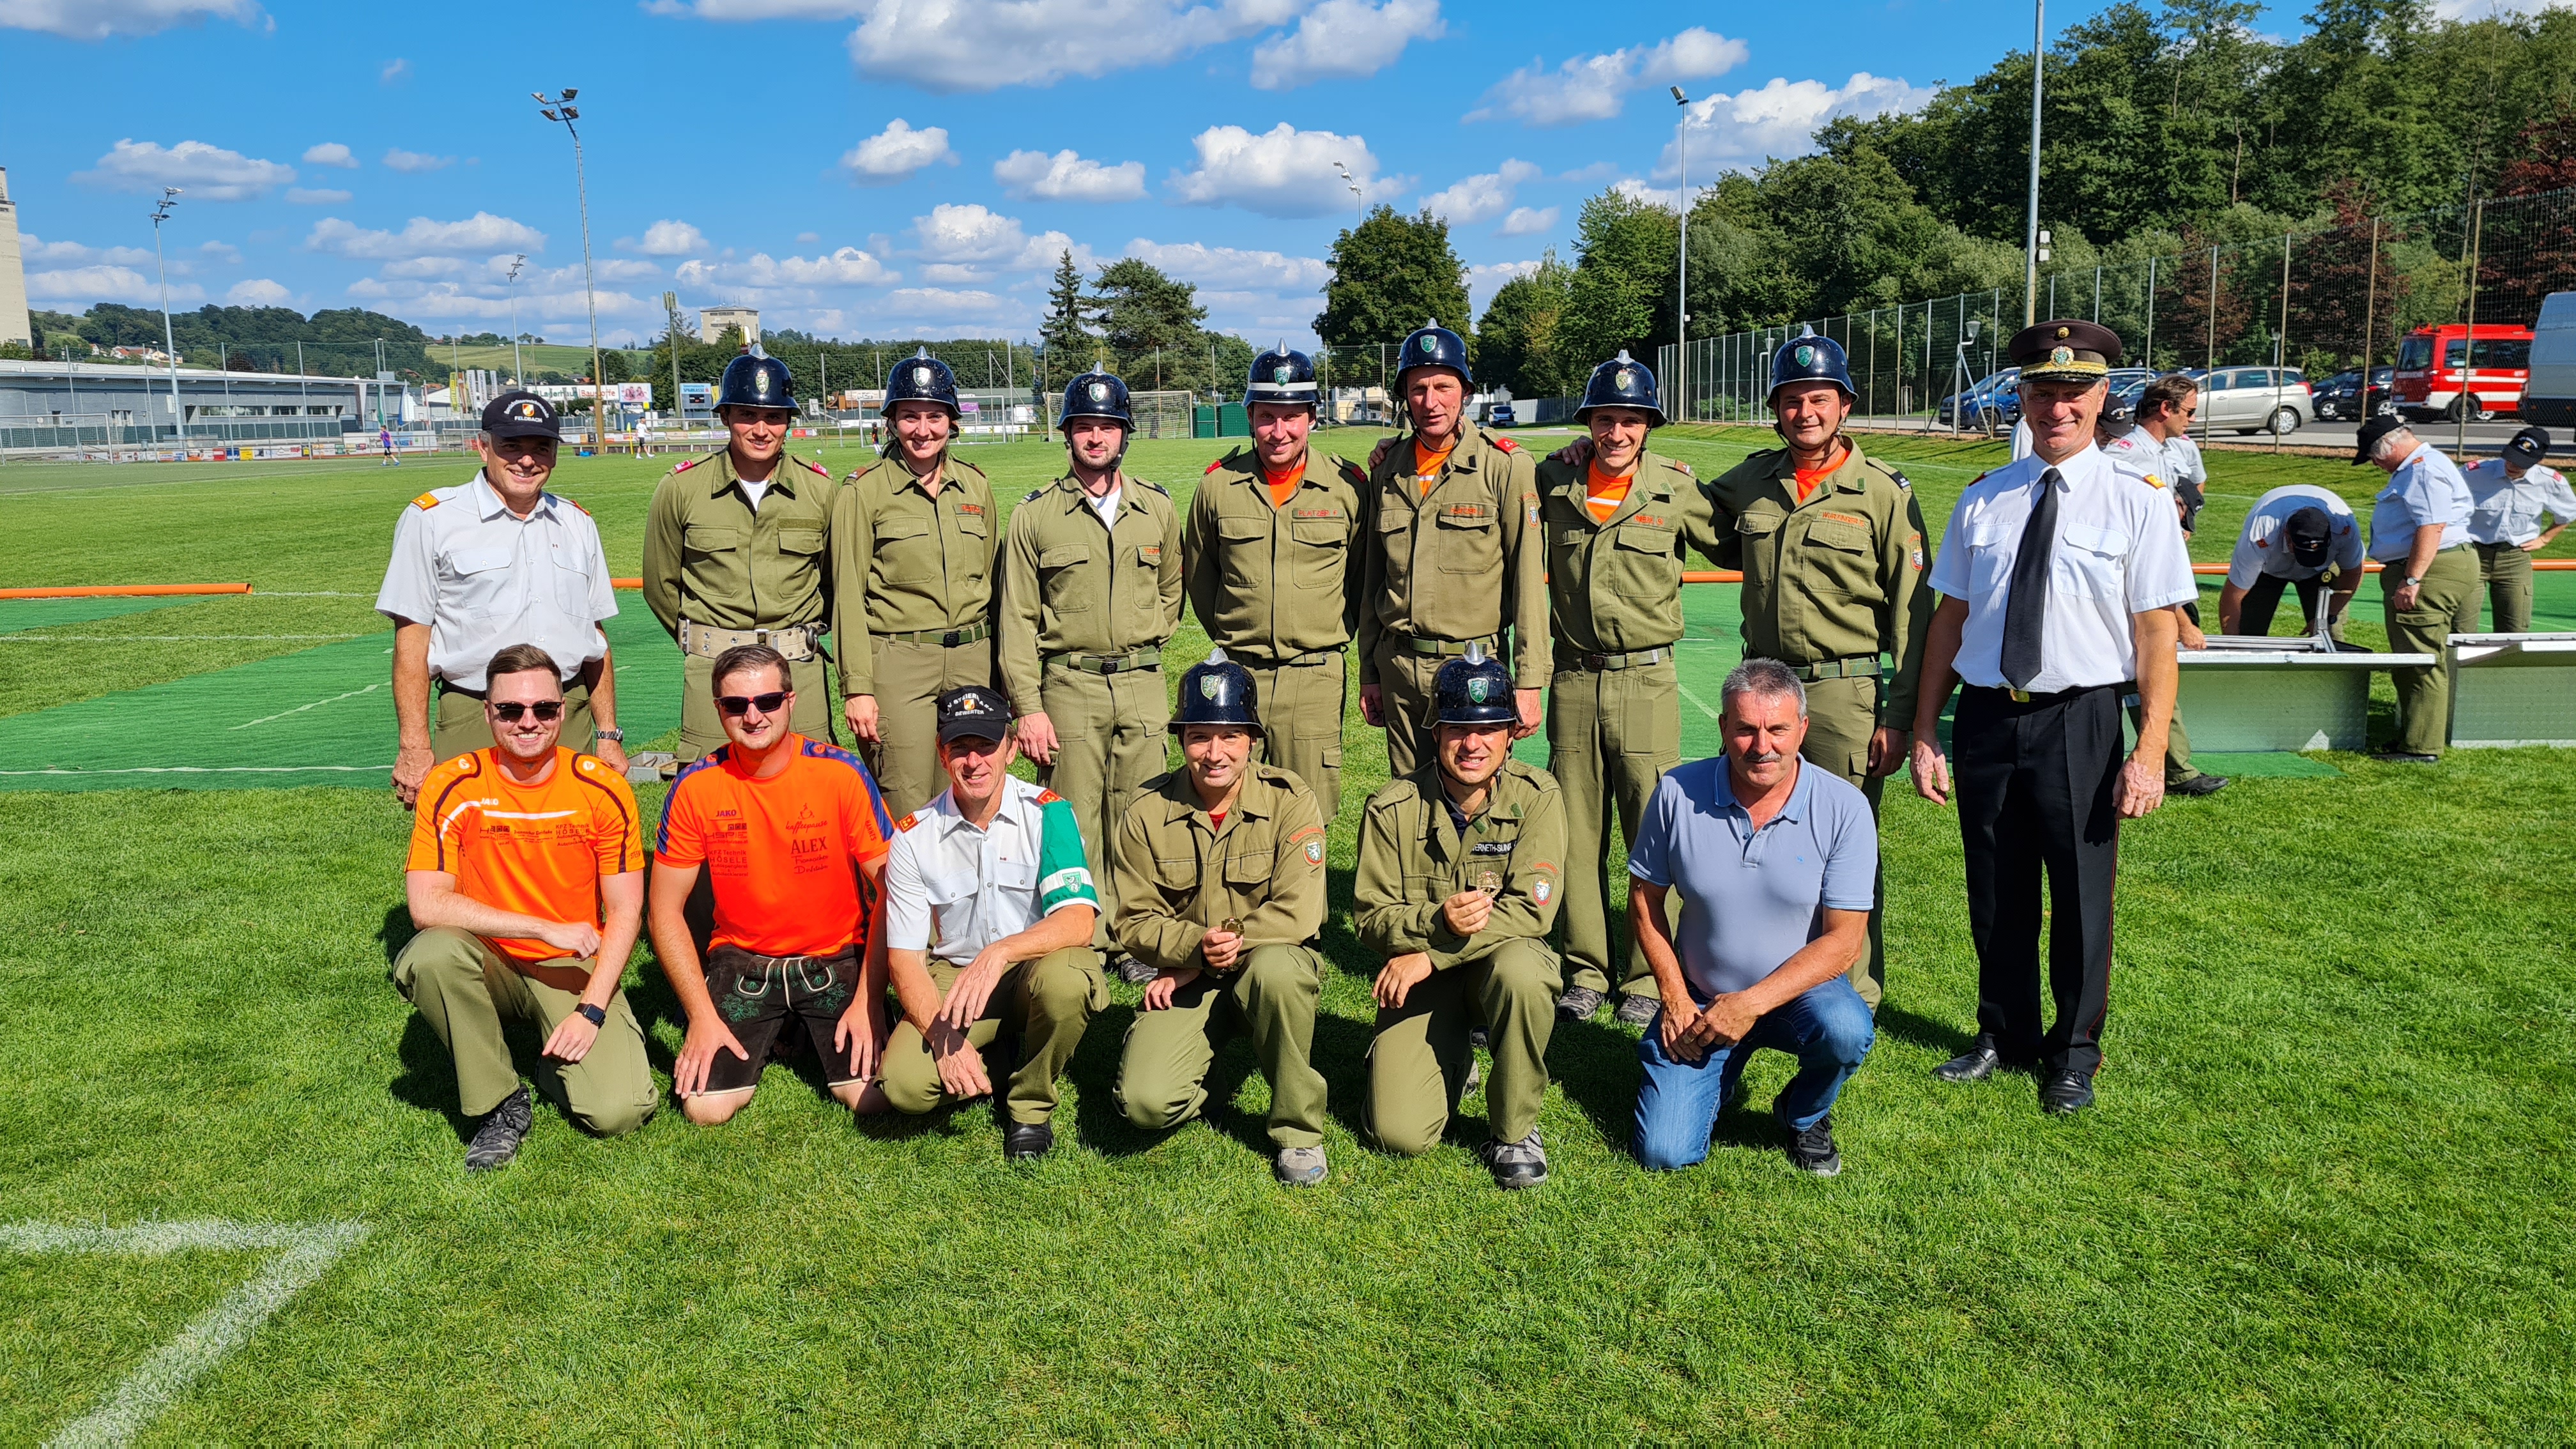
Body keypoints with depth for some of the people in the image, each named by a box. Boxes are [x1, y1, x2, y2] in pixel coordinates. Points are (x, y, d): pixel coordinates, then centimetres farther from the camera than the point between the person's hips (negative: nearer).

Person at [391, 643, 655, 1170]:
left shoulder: (603, 788, -9)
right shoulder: (452, 787, -10)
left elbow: (625, 914, -5)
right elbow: (426, 904, -19)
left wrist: (591, 1010, -15)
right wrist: (548, 928, -24)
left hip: (574, 971, -1)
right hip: (490, 964, 1)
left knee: (618, 1113, -21)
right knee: (430, 955, -35)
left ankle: (557, 1056, 15)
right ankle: (500, 1104, -12)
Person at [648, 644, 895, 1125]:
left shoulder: (841, 773, -13)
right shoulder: (696, 787, -9)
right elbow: (667, 912, -2)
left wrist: (868, 1001, -14)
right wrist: (703, 1016, -8)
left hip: (837, 958, -1)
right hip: (741, 960, 1)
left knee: (872, 1096, -17)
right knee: (706, 1107, -14)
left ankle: (816, 1030, 17)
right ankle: (767, 1033, 19)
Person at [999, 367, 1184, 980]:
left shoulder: (1158, 508, 7)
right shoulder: (1036, 514, 0)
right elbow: (1018, 618, -1)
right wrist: (1028, 707, -7)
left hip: (1143, 682, 2)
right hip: (1068, 686, -2)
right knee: (1075, 820, 1)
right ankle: (1084, 940, 10)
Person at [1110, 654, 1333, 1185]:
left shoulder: (1289, 801, -10)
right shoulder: (1148, 812, -4)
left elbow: (1298, 915, -17)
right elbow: (1136, 921, 0)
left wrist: (1204, 960, -18)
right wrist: (1196, 945, -22)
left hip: (1272, 962, -1)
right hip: (1186, 980, 1)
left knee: (1274, 968, -39)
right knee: (1145, 1102, -22)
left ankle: (1298, 1129, -16)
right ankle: (1201, 1072, 17)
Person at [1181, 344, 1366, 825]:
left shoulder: (1347, 487, -1)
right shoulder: (1218, 484, 2)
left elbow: (1364, 574, 11)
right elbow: (1197, 572, 16)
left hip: (1315, 676, -1)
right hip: (1236, 674, 1)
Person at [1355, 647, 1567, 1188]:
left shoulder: (1538, 797, -12)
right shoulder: (1393, 808, -10)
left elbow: (1532, 911, -19)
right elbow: (1371, 916, -7)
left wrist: (1431, 954, -26)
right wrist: (1437, 921, -29)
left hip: (1504, 955, 0)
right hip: (1419, 974, 1)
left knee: (1521, 971, -39)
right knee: (1400, 1134, -15)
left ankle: (1513, 1130, -12)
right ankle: (1453, 1060, 23)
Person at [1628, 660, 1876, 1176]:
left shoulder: (1844, 808, -15)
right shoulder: (1678, 793, -11)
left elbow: (1845, 939, -15)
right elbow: (1644, 897, 1)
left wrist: (1753, 1003, -23)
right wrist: (1675, 999, -7)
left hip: (1801, 989, 0)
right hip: (1701, 1000, 1)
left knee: (1847, 1032, -35)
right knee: (1665, 1153, -13)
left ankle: (1804, 1115, 2)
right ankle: (1720, 1079, 23)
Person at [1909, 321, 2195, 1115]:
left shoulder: (2137, 501, -4)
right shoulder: (1981, 502, 6)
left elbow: (2156, 635, -7)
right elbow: (1948, 621, 7)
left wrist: (2150, 751, -14)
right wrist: (1925, 735, 4)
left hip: (2079, 722, -3)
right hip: (1985, 717, 3)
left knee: (2081, 896, 9)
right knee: (1996, 895, 14)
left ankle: (2074, 1053, 30)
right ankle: (2004, 1037, 35)